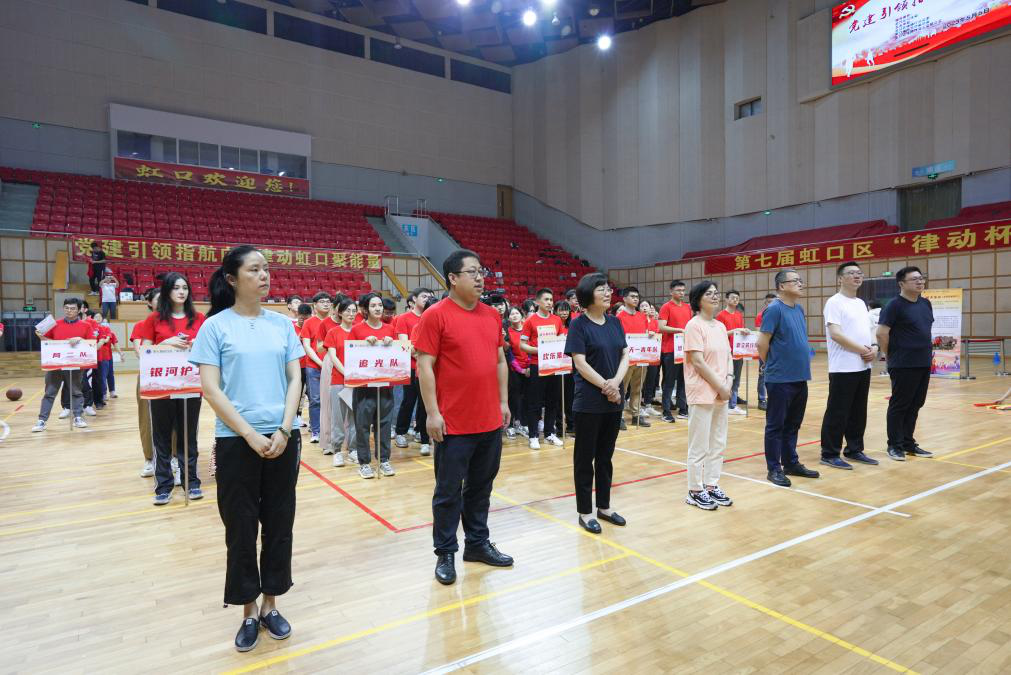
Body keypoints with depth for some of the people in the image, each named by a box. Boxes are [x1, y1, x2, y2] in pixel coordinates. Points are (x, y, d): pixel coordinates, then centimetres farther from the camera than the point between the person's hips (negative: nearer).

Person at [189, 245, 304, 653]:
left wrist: (283, 429, -8)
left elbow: (295, 379, 4)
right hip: (236, 442, -3)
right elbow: (210, 389, -8)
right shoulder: (215, 326, -4)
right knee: (241, 529, 8)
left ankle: (271, 606, 29)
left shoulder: (282, 324, 5)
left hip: (283, 439, 3)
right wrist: (251, 435, -13)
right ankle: (248, 613, 26)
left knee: (279, 524, 11)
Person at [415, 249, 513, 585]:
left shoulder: (492, 315, 9)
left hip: (490, 420, 6)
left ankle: (478, 543, 33)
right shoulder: (436, 315, -10)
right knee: (449, 491, 8)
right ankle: (445, 553, 23)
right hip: (454, 422, -6)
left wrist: (503, 401, 12)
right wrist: (432, 412, -14)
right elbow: (425, 366, -11)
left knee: (481, 487, 18)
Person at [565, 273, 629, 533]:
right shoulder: (578, 325, -9)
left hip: (614, 401, 6)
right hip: (589, 402, -6)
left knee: (606, 456, 15)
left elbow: (625, 356, 5)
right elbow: (580, 363, -14)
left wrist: (616, 382, -12)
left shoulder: (615, 322, 9)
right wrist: (605, 386, -15)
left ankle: (604, 506, 27)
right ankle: (585, 512, 16)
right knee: (585, 457, 5)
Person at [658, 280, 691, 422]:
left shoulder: (688, 307, 14)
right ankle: (666, 412, 5)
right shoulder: (666, 307, -5)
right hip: (670, 350, -6)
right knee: (669, 382, -1)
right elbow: (661, 327, -14)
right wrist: (680, 330, -20)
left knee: (683, 380, 10)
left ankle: (683, 409, 18)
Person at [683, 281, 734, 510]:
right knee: (699, 446, 1)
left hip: (722, 393, 8)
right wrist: (720, 387, -14)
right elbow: (698, 362, -16)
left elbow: (728, 356, 13)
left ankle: (711, 486, 26)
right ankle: (695, 491, 12)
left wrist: (729, 382, -3)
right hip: (703, 393, -8)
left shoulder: (720, 326, 12)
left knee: (718, 444, 14)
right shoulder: (694, 325, -11)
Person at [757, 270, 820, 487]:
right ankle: (774, 469, 11)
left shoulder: (799, 309, 11)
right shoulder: (774, 309, -14)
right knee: (776, 425, 2)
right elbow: (762, 343, -14)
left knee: (793, 424, 16)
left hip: (800, 377, 8)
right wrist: (773, 365, -1)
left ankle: (791, 463, 28)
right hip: (780, 379, -8)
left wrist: (802, 360, 16)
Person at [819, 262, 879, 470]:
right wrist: (862, 350, -16)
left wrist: (874, 347, -1)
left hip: (863, 367, 8)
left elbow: (866, 331, 20)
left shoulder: (861, 303, 16)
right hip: (843, 368, -8)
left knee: (858, 413, 14)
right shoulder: (835, 302, -10)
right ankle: (829, 454, 6)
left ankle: (854, 450, 25)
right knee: (837, 413, -3)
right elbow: (836, 334, -19)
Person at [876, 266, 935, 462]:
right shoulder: (895, 305, -12)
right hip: (903, 365, -7)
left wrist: (926, 352, 16)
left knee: (915, 405, 13)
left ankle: (908, 443, 23)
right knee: (899, 405, 0)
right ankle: (895, 445, 9)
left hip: (924, 364, 7)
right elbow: (881, 333, -15)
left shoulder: (926, 304, 11)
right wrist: (892, 356, -6)